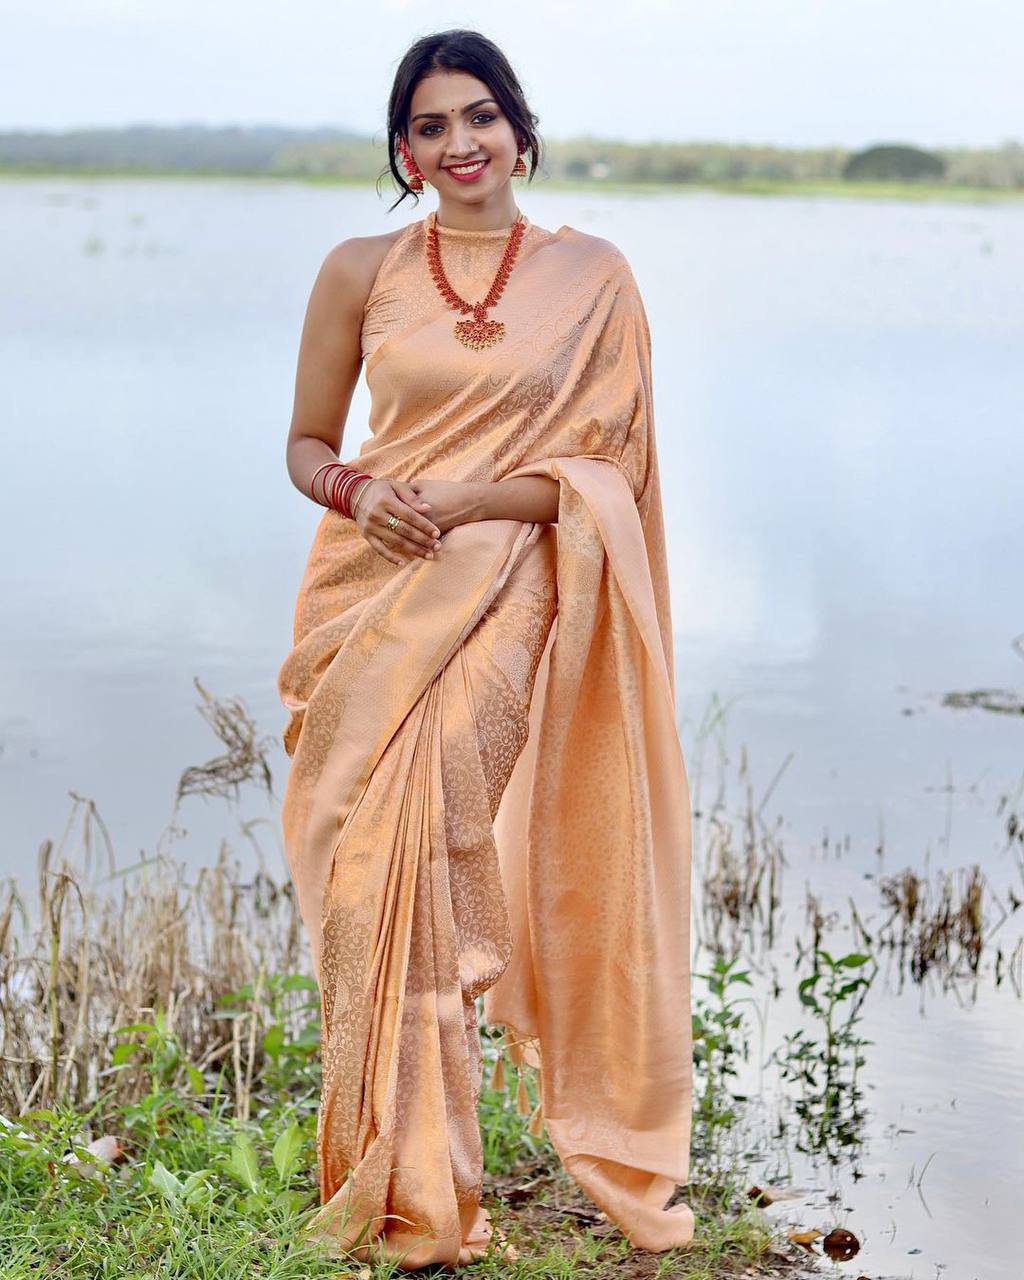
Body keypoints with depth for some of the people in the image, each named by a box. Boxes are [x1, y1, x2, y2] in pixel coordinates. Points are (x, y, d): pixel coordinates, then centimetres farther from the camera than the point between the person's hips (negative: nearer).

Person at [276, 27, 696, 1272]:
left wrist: (464, 500, -12)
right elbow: (306, 444, 14)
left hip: (508, 596, -2)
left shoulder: (592, 275, 5)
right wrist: (362, 492, -8)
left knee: (427, 798, -18)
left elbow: (608, 466, 1)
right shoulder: (361, 271, 9)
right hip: (373, 592, 2)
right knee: (375, 854, -6)